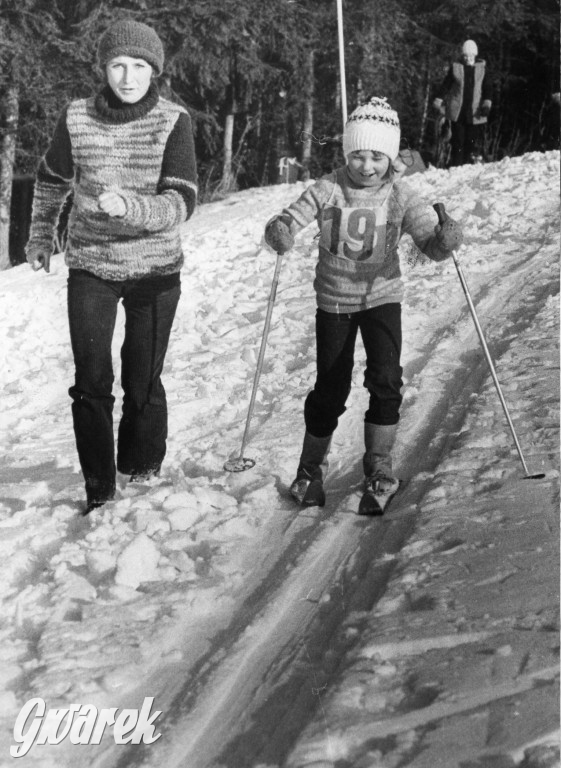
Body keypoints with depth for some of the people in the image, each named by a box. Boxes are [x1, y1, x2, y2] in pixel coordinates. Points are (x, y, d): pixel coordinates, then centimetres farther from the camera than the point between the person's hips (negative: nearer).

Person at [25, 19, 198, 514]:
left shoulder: (173, 121, -12)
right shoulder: (77, 118, -6)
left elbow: (181, 204, -20)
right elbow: (52, 181, 13)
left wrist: (129, 206, -37)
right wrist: (40, 236, 21)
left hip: (155, 269, -1)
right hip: (91, 267, 1)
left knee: (144, 384, 5)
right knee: (91, 383, -1)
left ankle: (143, 477, 26)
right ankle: (99, 490, 9)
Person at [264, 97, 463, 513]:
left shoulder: (401, 196, -11)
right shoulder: (329, 189, -12)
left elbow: (432, 244, -17)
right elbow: (288, 220, -18)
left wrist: (446, 238, -41)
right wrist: (279, 233, -41)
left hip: (381, 295, 0)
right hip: (334, 298, 0)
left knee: (385, 378, -17)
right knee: (331, 389, 4)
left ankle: (379, 463, 0)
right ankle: (311, 467, 25)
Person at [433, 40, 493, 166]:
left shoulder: (482, 68, 7)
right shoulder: (455, 67, 6)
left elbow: (488, 87, 4)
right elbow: (445, 85, 8)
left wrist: (487, 102, -11)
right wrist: (438, 101, 0)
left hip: (475, 113, 0)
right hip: (457, 112, 0)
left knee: (476, 140, -4)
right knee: (458, 140, 0)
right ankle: (456, 166, 4)